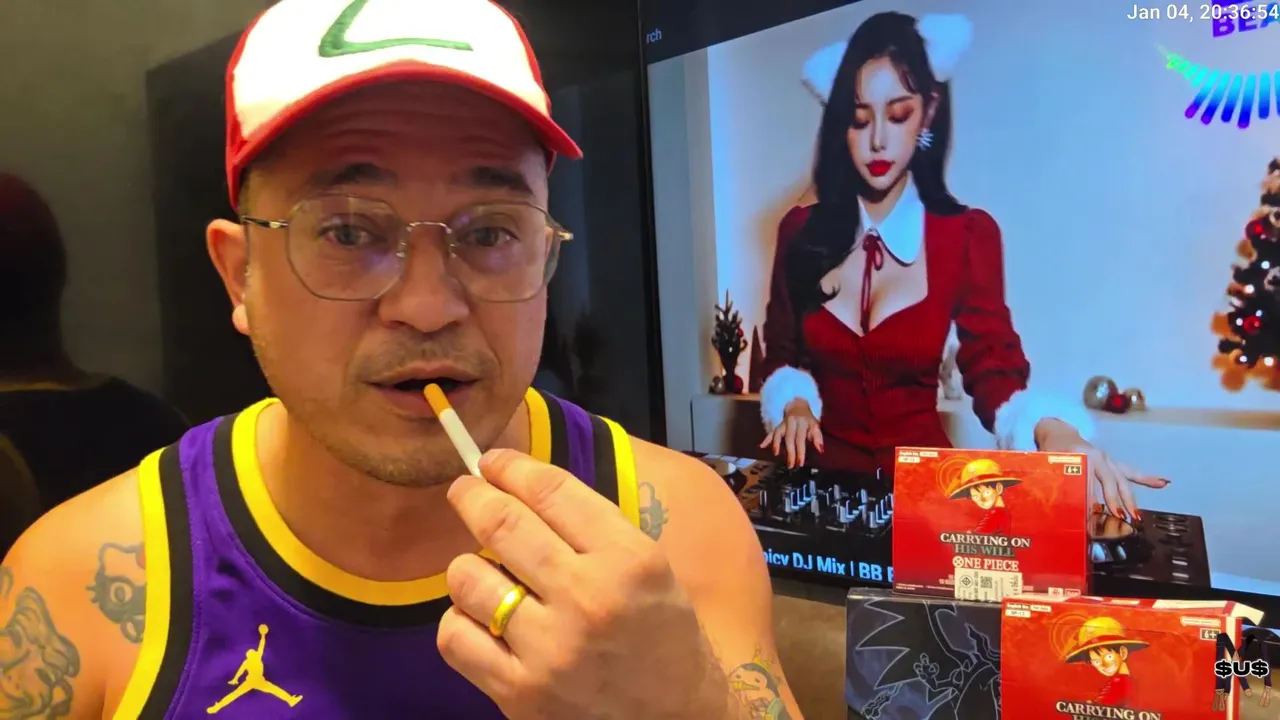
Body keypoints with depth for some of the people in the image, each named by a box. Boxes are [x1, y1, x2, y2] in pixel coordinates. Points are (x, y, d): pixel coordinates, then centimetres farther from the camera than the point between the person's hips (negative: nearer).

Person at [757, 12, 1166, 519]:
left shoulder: (968, 235, -3)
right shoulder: (801, 230, 1)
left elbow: (993, 373, -7)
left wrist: (1051, 430, -27)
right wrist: (794, 403, -12)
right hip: (824, 471, 0)